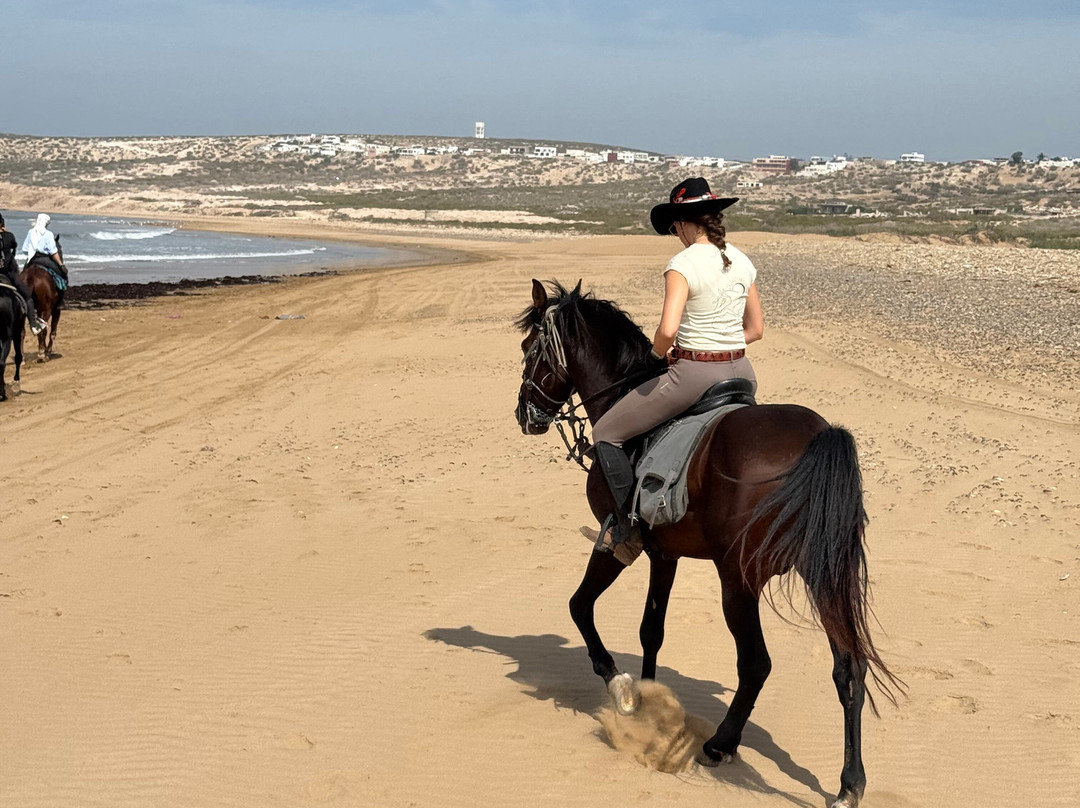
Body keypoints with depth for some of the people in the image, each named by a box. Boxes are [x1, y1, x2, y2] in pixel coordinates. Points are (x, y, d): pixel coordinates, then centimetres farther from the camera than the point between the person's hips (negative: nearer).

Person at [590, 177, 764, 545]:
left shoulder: (684, 264, -14)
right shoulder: (742, 261, 7)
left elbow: (667, 330, -24)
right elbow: (755, 329, 14)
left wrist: (660, 352, -3)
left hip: (693, 374, -7)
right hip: (741, 373, 7)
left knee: (606, 433, 8)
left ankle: (627, 520, 8)